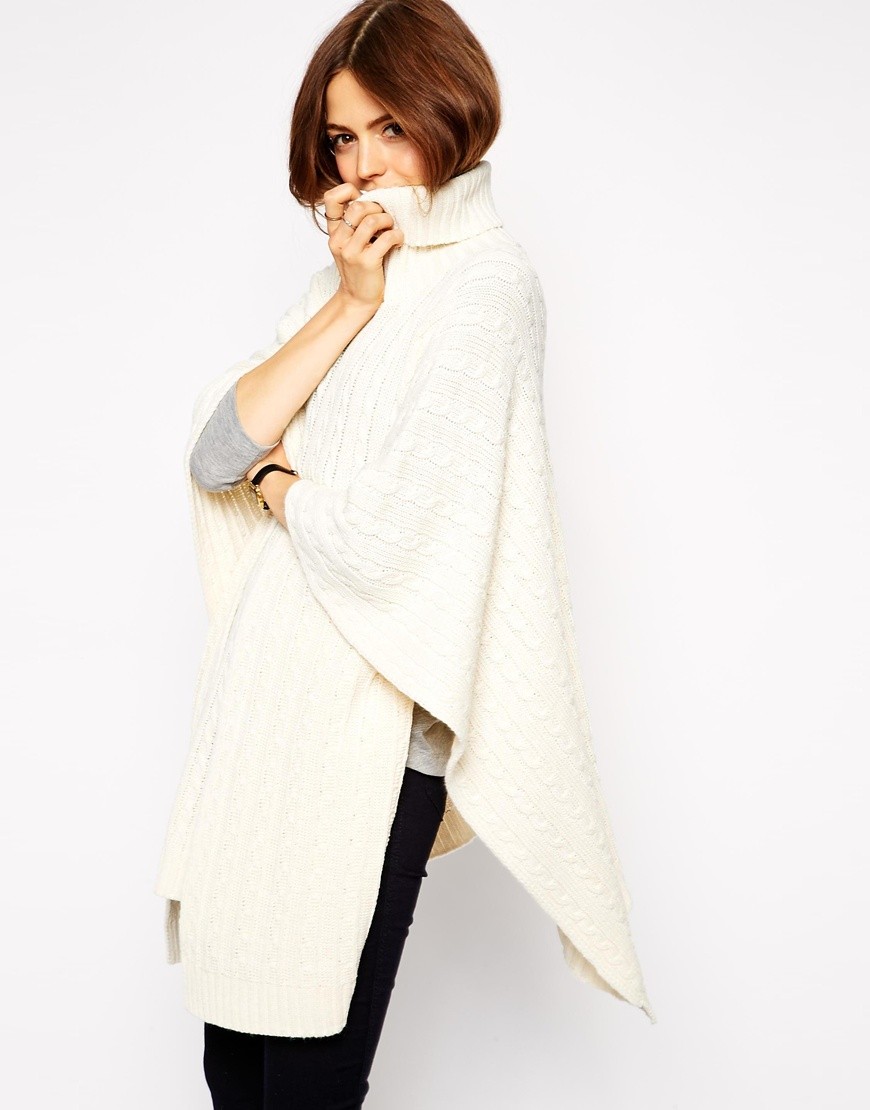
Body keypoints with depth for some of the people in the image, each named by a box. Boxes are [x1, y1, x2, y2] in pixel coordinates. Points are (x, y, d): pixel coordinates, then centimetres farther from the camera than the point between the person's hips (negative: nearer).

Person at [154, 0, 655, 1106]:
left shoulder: (488, 281, -9)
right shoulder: (347, 280, 15)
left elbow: (377, 537, -17)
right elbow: (215, 452, 3)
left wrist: (272, 481, 3)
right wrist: (346, 306, -5)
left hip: (370, 726, -7)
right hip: (265, 703, 7)